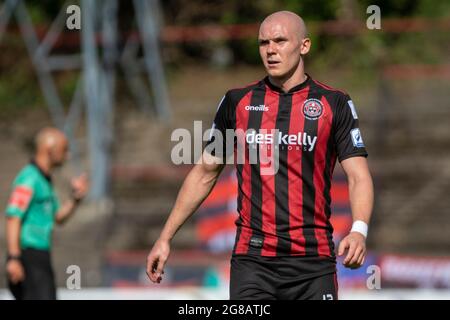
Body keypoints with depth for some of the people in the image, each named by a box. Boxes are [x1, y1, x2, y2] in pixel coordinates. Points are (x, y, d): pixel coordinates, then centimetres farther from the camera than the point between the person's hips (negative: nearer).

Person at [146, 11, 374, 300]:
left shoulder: (335, 104, 3)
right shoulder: (237, 102, 9)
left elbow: (359, 175, -3)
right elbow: (204, 173, 16)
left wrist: (359, 231, -22)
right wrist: (165, 238, 13)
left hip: (314, 263, -1)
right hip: (252, 259, 1)